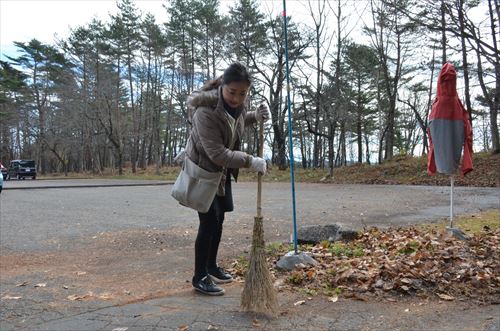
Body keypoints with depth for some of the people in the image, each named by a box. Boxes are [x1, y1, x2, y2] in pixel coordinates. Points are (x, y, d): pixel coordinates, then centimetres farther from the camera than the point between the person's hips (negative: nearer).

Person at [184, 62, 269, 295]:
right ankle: (200, 277, 7)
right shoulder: (205, 111, -32)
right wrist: (250, 162, -30)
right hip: (202, 169, -8)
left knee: (219, 218, 14)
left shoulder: (236, 103, -8)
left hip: (223, 169, 8)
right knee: (209, 222, -7)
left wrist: (255, 116, -6)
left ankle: (211, 266, 31)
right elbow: (217, 153, -32)